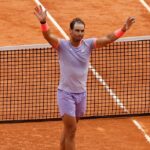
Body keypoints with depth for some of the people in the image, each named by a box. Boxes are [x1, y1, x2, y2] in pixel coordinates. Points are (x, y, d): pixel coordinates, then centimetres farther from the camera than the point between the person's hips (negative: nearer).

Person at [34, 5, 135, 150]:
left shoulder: (88, 44, -2)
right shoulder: (62, 45, -12)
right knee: (71, 129, -8)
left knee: (68, 129, 17)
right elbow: (48, 36, -29)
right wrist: (43, 22, -50)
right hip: (65, 93, -5)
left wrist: (123, 29, -28)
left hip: (81, 93, 5)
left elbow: (108, 38, -11)